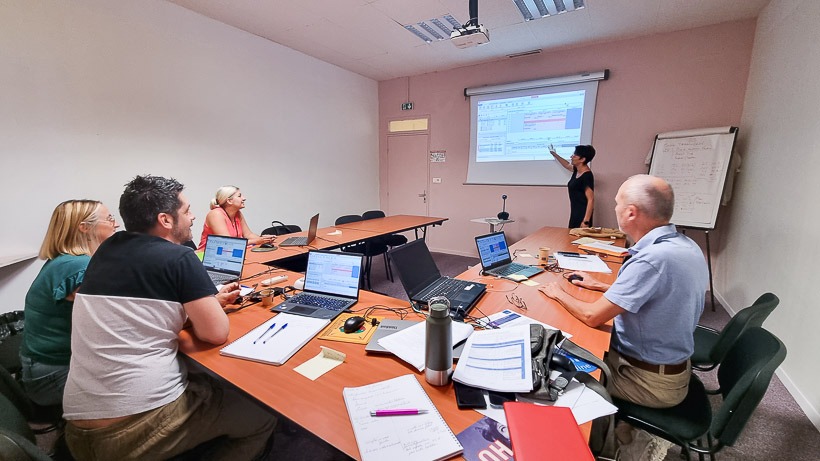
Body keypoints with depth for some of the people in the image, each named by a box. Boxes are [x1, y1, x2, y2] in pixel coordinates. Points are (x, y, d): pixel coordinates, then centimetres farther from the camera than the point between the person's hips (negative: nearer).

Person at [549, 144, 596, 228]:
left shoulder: (587, 176, -18)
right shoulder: (577, 170, 7)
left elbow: (591, 200, -20)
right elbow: (567, 165, 32)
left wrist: (586, 221, -25)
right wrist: (554, 154, 39)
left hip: (582, 215, -9)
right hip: (575, 213, 9)